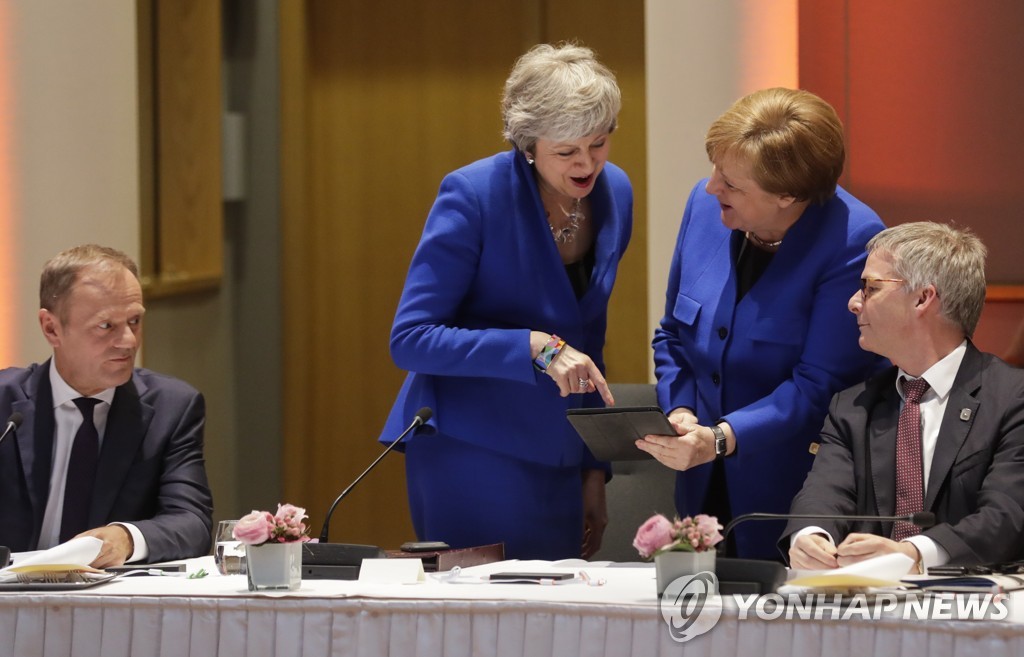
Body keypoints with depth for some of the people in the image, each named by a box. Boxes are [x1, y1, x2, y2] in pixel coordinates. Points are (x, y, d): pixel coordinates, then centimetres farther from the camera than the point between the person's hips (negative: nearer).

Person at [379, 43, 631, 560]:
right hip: (472, 456, -6)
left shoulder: (614, 193, 4)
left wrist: (594, 468, 14)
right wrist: (535, 347, -26)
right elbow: (410, 339, -17)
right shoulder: (473, 196, -15)